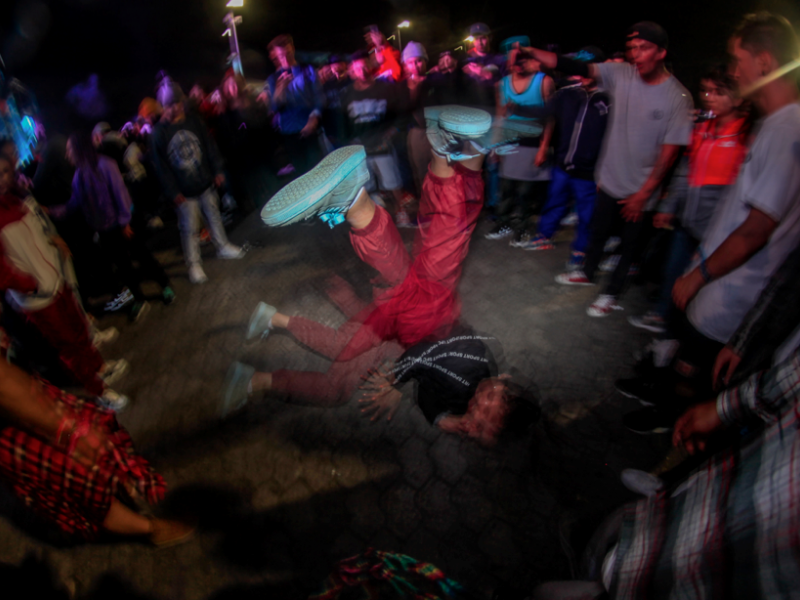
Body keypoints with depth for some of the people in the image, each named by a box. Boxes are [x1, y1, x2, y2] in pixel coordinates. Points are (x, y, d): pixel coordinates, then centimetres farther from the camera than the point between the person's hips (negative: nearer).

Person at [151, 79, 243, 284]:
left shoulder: (194, 122, 1)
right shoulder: (159, 132, -8)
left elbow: (210, 147, 7)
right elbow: (161, 166, -7)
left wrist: (217, 171, 2)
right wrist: (173, 192, -11)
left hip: (206, 183, 3)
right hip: (184, 191, -3)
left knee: (214, 216, 18)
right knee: (190, 228, 1)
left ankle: (223, 246, 37)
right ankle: (194, 264, 11)